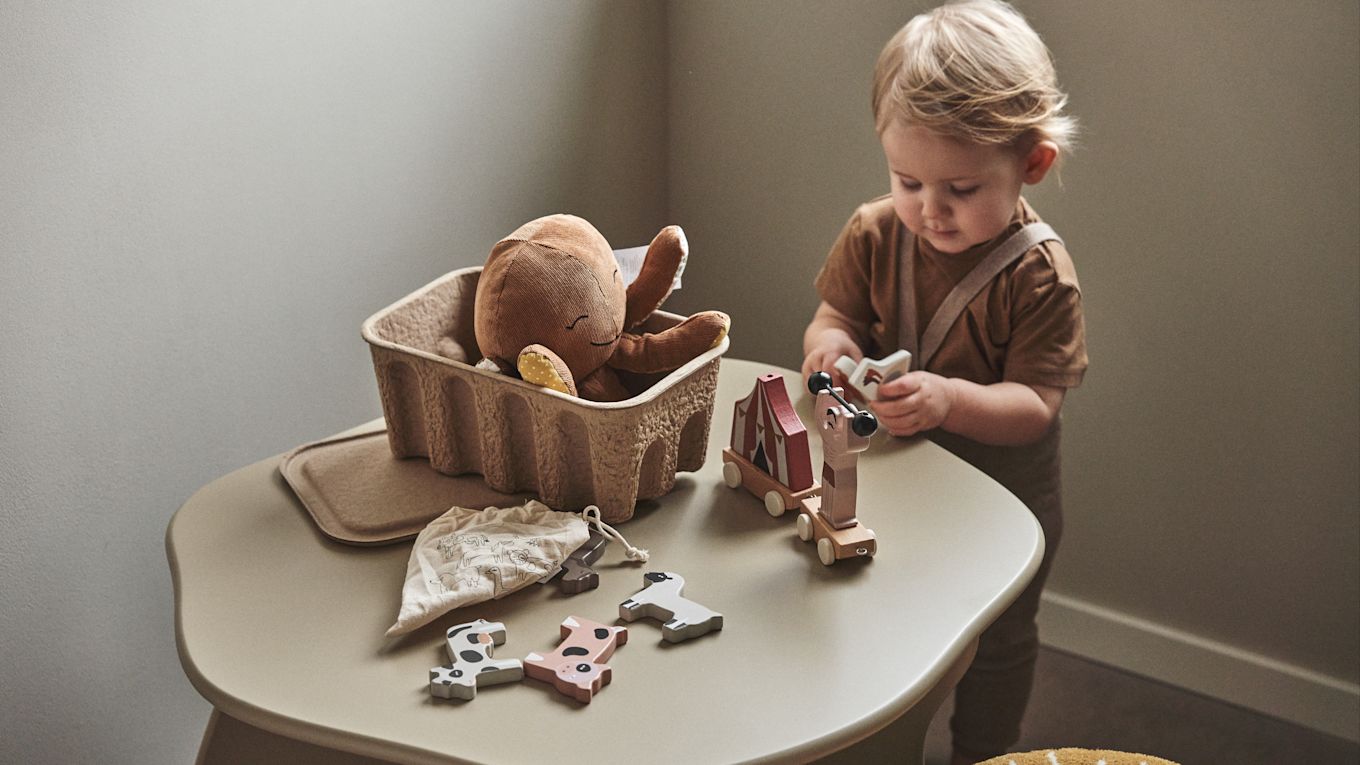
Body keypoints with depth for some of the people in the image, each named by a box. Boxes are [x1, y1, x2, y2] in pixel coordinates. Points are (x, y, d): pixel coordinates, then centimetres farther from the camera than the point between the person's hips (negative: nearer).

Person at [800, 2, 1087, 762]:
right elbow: (837, 315, -4)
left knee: (998, 643, 21)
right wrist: (831, 344, -29)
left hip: (1003, 497, -3)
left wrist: (950, 401, -46)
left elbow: (1034, 406, -27)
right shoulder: (874, 234, -13)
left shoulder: (1039, 272, -25)